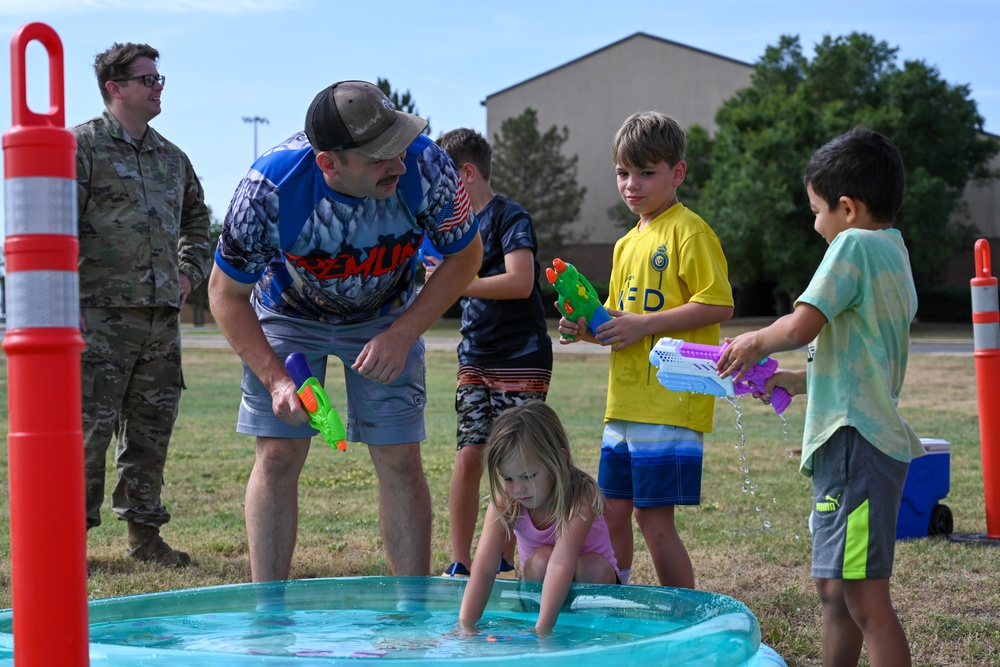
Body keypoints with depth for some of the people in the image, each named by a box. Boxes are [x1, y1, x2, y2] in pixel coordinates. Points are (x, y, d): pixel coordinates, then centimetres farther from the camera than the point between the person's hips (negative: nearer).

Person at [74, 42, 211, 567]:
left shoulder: (172, 158, 18)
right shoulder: (81, 146, -3)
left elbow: (196, 216, 34)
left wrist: (190, 269, 20)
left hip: (163, 316, 6)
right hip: (101, 311, -6)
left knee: (152, 429, 9)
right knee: (90, 425, -6)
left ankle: (143, 532, 17)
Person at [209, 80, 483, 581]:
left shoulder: (426, 168, -33)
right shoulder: (271, 186, -35)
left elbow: (465, 256, -13)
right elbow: (226, 294, -19)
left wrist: (402, 335, -21)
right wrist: (275, 379, -29)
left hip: (386, 318, 1)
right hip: (288, 313, -1)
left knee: (400, 460, -5)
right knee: (278, 455, -7)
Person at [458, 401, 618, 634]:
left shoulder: (581, 497, -30)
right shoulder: (504, 502, -20)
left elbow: (562, 562, -43)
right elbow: (483, 568, -30)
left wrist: (542, 628, -53)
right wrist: (465, 626, -43)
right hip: (538, 580, 1)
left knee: (591, 565, -32)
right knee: (541, 558, -29)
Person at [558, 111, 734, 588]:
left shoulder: (689, 232, -7)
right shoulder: (627, 245, 19)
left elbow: (718, 305, -16)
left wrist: (642, 324, -17)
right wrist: (587, 327, 6)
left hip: (671, 402, -8)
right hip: (624, 403, 8)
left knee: (653, 517, -7)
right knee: (613, 513, 11)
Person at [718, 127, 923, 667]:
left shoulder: (855, 244, -10)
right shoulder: (894, 252, 20)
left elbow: (802, 326, -21)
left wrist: (755, 342, -2)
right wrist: (801, 380, 22)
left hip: (857, 442, -11)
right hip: (854, 442, 11)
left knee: (866, 597, -10)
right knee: (833, 588, 18)